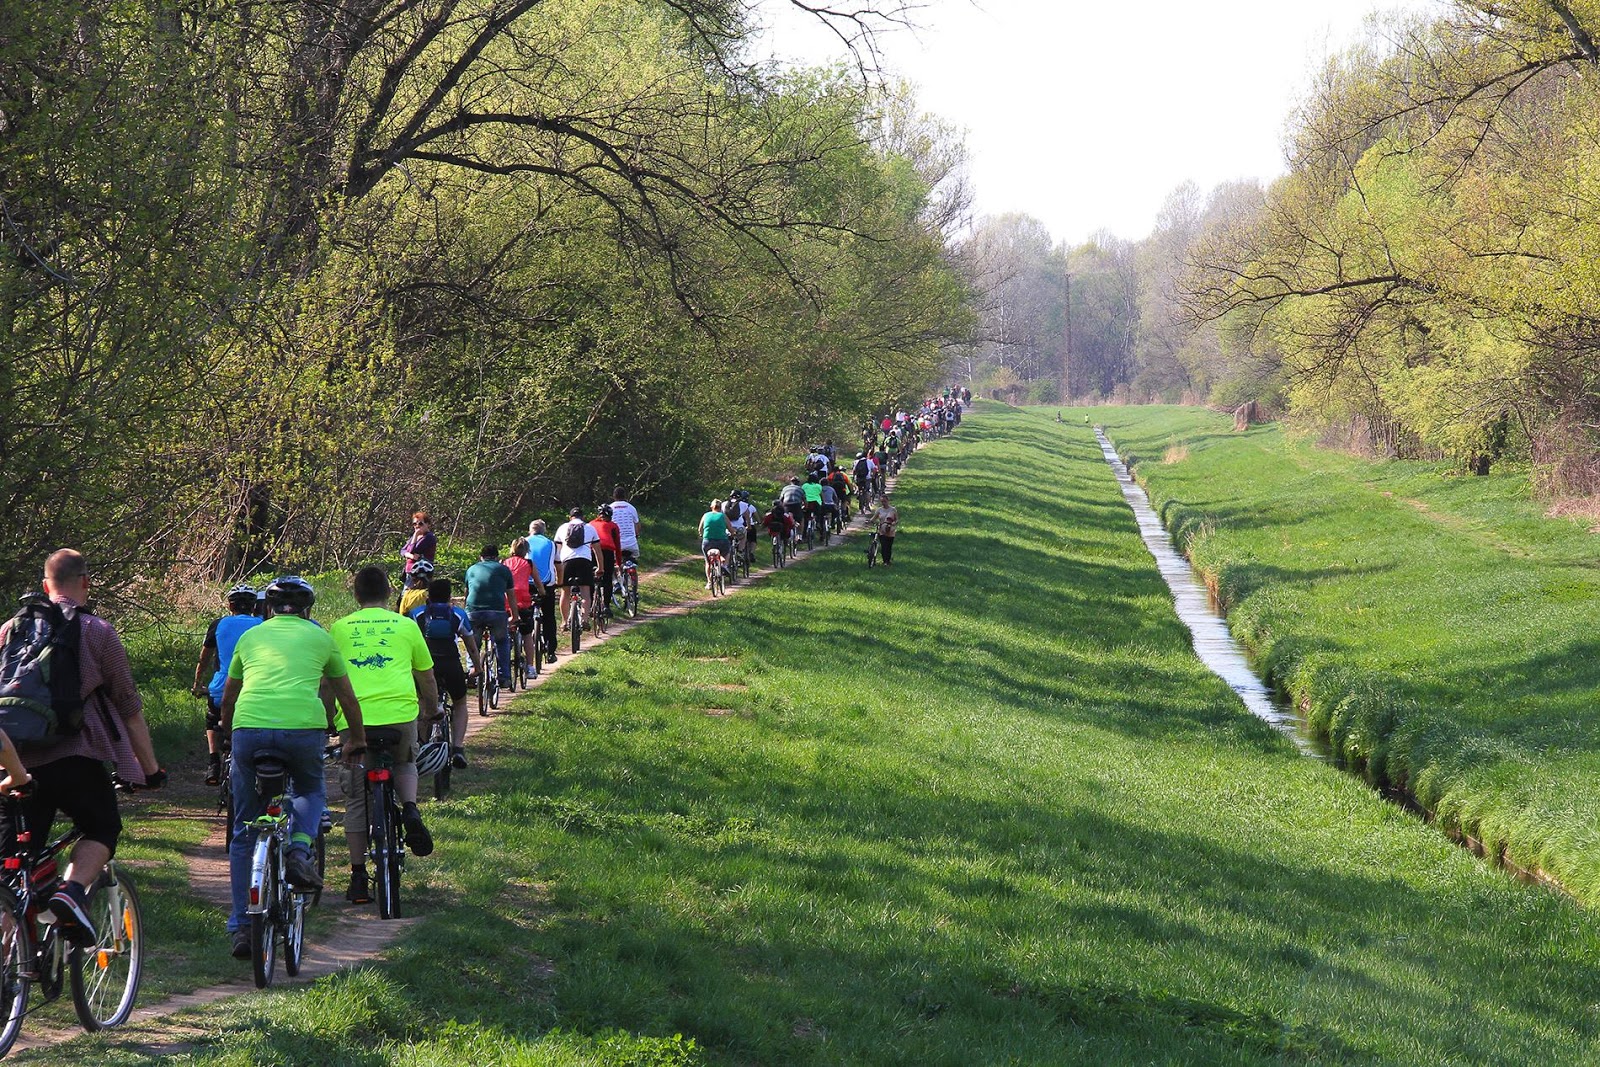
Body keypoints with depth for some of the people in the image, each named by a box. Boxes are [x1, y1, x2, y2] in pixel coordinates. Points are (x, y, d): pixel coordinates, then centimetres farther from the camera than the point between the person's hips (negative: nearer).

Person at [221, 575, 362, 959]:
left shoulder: (250, 636, 26)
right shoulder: (319, 637, 22)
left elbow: (227, 700, 37)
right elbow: (348, 699, 31)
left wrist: (228, 733, 56)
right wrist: (357, 740, 47)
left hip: (249, 727, 1)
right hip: (303, 726, -1)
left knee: (243, 833, 14)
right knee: (311, 790, 32)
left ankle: (242, 927, 10)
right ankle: (299, 848, 2)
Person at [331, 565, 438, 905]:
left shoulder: (339, 629, 15)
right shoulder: (406, 625, 15)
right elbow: (427, 678, 24)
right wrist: (432, 711, 42)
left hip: (353, 718, 0)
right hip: (399, 712, 0)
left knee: (357, 799, 10)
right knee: (405, 763, 30)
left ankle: (358, 878, 10)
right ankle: (410, 811, 0)